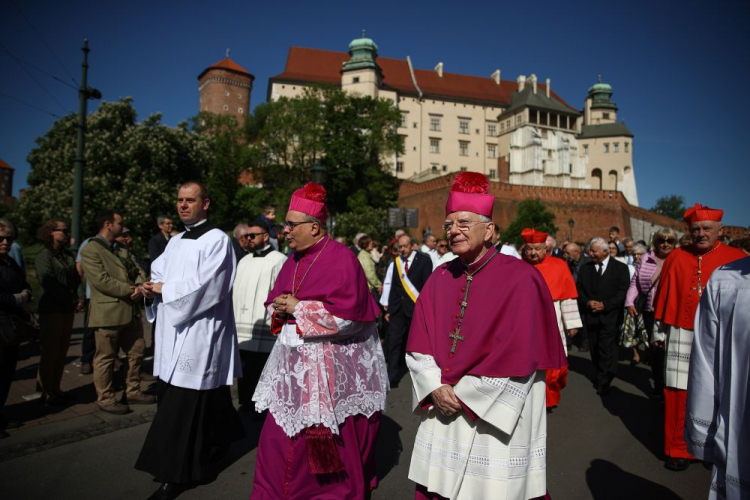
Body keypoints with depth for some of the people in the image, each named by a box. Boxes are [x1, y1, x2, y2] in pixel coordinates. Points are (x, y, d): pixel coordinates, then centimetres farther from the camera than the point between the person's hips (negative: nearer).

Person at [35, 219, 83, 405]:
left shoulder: (67, 254, 13)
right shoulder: (44, 255, -8)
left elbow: (76, 278, 11)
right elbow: (50, 284, -16)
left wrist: (80, 298, -5)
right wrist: (72, 301, -16)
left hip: (68, 309, 7)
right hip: (51, 310, -7)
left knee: (62, 351, 11)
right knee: (51, 351, -1)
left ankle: (55, 388, 20)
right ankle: (47, 392, 9)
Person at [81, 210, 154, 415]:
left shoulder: (121, 249, 17)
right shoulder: (90, 250, -9)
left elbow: (137, 271, 13)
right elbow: (101, 281, -18)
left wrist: (140, 287, -9)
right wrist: (130, 290, -14)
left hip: (131, 310, 8)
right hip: (108, 313, -8)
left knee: (137, 353, 14)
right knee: (106, 358, 4)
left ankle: (133, 391, 27)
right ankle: (105, 398, 18)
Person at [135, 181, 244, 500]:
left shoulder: (217, 240, -10)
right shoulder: (176, 241, 16)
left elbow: (205, 287, -18)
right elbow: (159, 273, 17)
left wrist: (164, 289, -10)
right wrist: (153, 288, -6)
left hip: (199, 333, -8)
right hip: (173, 332, 8)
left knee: (184, 404, -4)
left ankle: (176, 473, 8)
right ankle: (217, 443, 34)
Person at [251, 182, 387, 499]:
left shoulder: (342, 259, -15)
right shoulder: (294, 261, 10)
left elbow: (348, 315, -23)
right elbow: (276, 300, 19)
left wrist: (298, 308, -17)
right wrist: (279, 309, -5)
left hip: (332, 369, -7)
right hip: (295, 364, 7)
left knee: (336, 444, 7)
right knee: (282, 438, 11)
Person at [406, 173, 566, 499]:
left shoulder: (520, 280, -12)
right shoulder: (441, 278, 4)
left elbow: (517, 356, -16)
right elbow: (419, 344, 4)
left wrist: (463, 395, -13)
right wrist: (436, 389, -10)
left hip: (495, 417, -5)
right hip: (442, 412, 5)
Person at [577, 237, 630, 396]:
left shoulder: (620, 268, 2)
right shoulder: (585, 268, 11)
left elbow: (623, 292, -4)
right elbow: (579, 289, 9)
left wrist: (605, 305, -13)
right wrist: (587, 302, -9)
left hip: (610, 316, -3)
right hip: (591, 316, 4)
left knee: (606, 350, -8)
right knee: (594, 349, 8)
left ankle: (603, 383, 1)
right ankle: (602, 376, 25)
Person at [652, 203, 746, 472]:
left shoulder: (737, 259, -1)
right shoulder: (677, 257, 4)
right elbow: (663, 297, 9)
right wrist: (660, 331, 10)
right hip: (682, 338, 1)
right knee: (679, 395, 5)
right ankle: (678, 449, 19)